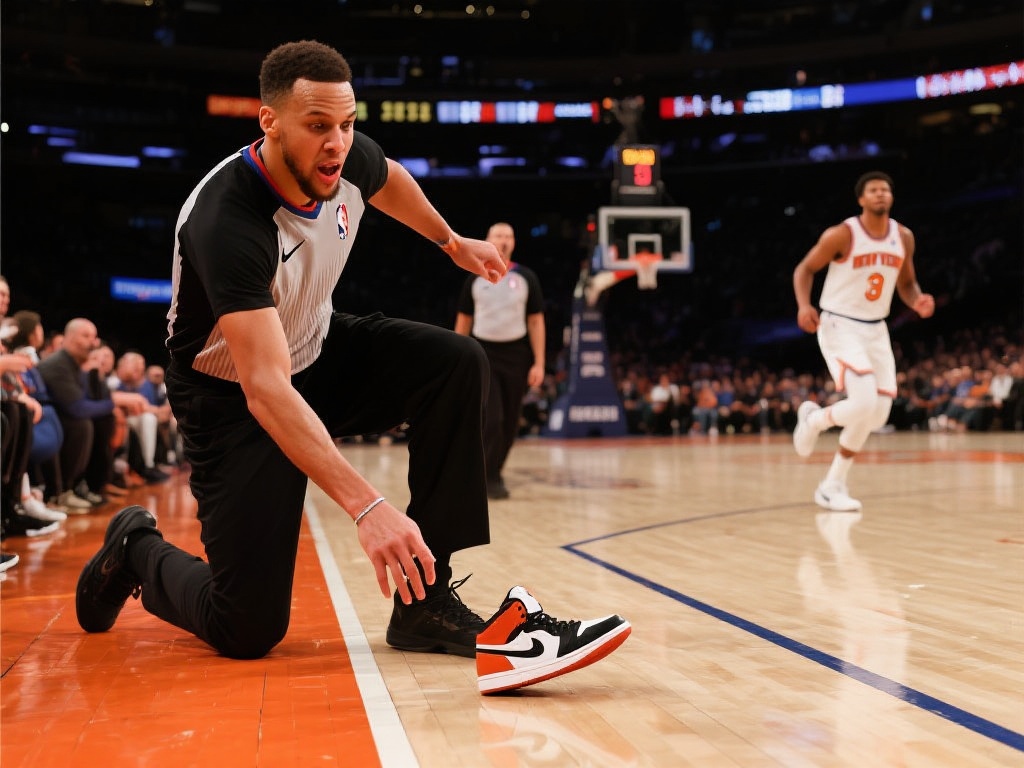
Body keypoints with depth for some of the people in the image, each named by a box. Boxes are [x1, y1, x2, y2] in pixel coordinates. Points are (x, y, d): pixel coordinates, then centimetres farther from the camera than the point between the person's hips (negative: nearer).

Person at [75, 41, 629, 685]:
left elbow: (388, 179, 15)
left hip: (320, 350, 7)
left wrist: (452, 241, 24)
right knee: (247, 631, -11)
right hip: (228, 394, -7)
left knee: (457, 363, -18)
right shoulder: (227, 220, -34)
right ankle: (138, 548, 23)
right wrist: (367, 505, -51)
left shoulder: (351, 159, -14)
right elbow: (266, 388, -43)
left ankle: (424, 598, -13)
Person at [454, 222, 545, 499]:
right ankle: (490, 478, -4)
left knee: (510, 422, 6)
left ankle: (494, 472, 24)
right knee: (490, 418, -14)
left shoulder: (526, 277, 3)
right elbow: (463, 322, 10)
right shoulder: (475, 279, 4)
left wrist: (539, 363, -4)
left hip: (516, 355, 1)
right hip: (483, 354, -1)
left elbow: (536, 322, 3)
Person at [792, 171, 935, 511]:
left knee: (877, 415, 2)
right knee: (864, 403, -23)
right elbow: (804, 269, -3)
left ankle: (833, 485, 16)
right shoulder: (842, 234, -12)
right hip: (839, 327, -6)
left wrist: (918, 302, -7)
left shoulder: (904, 237, 4)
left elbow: (906, 283, 16)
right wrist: (804, 305, -22)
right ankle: (813, 420, 10)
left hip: (876, 330, 6)